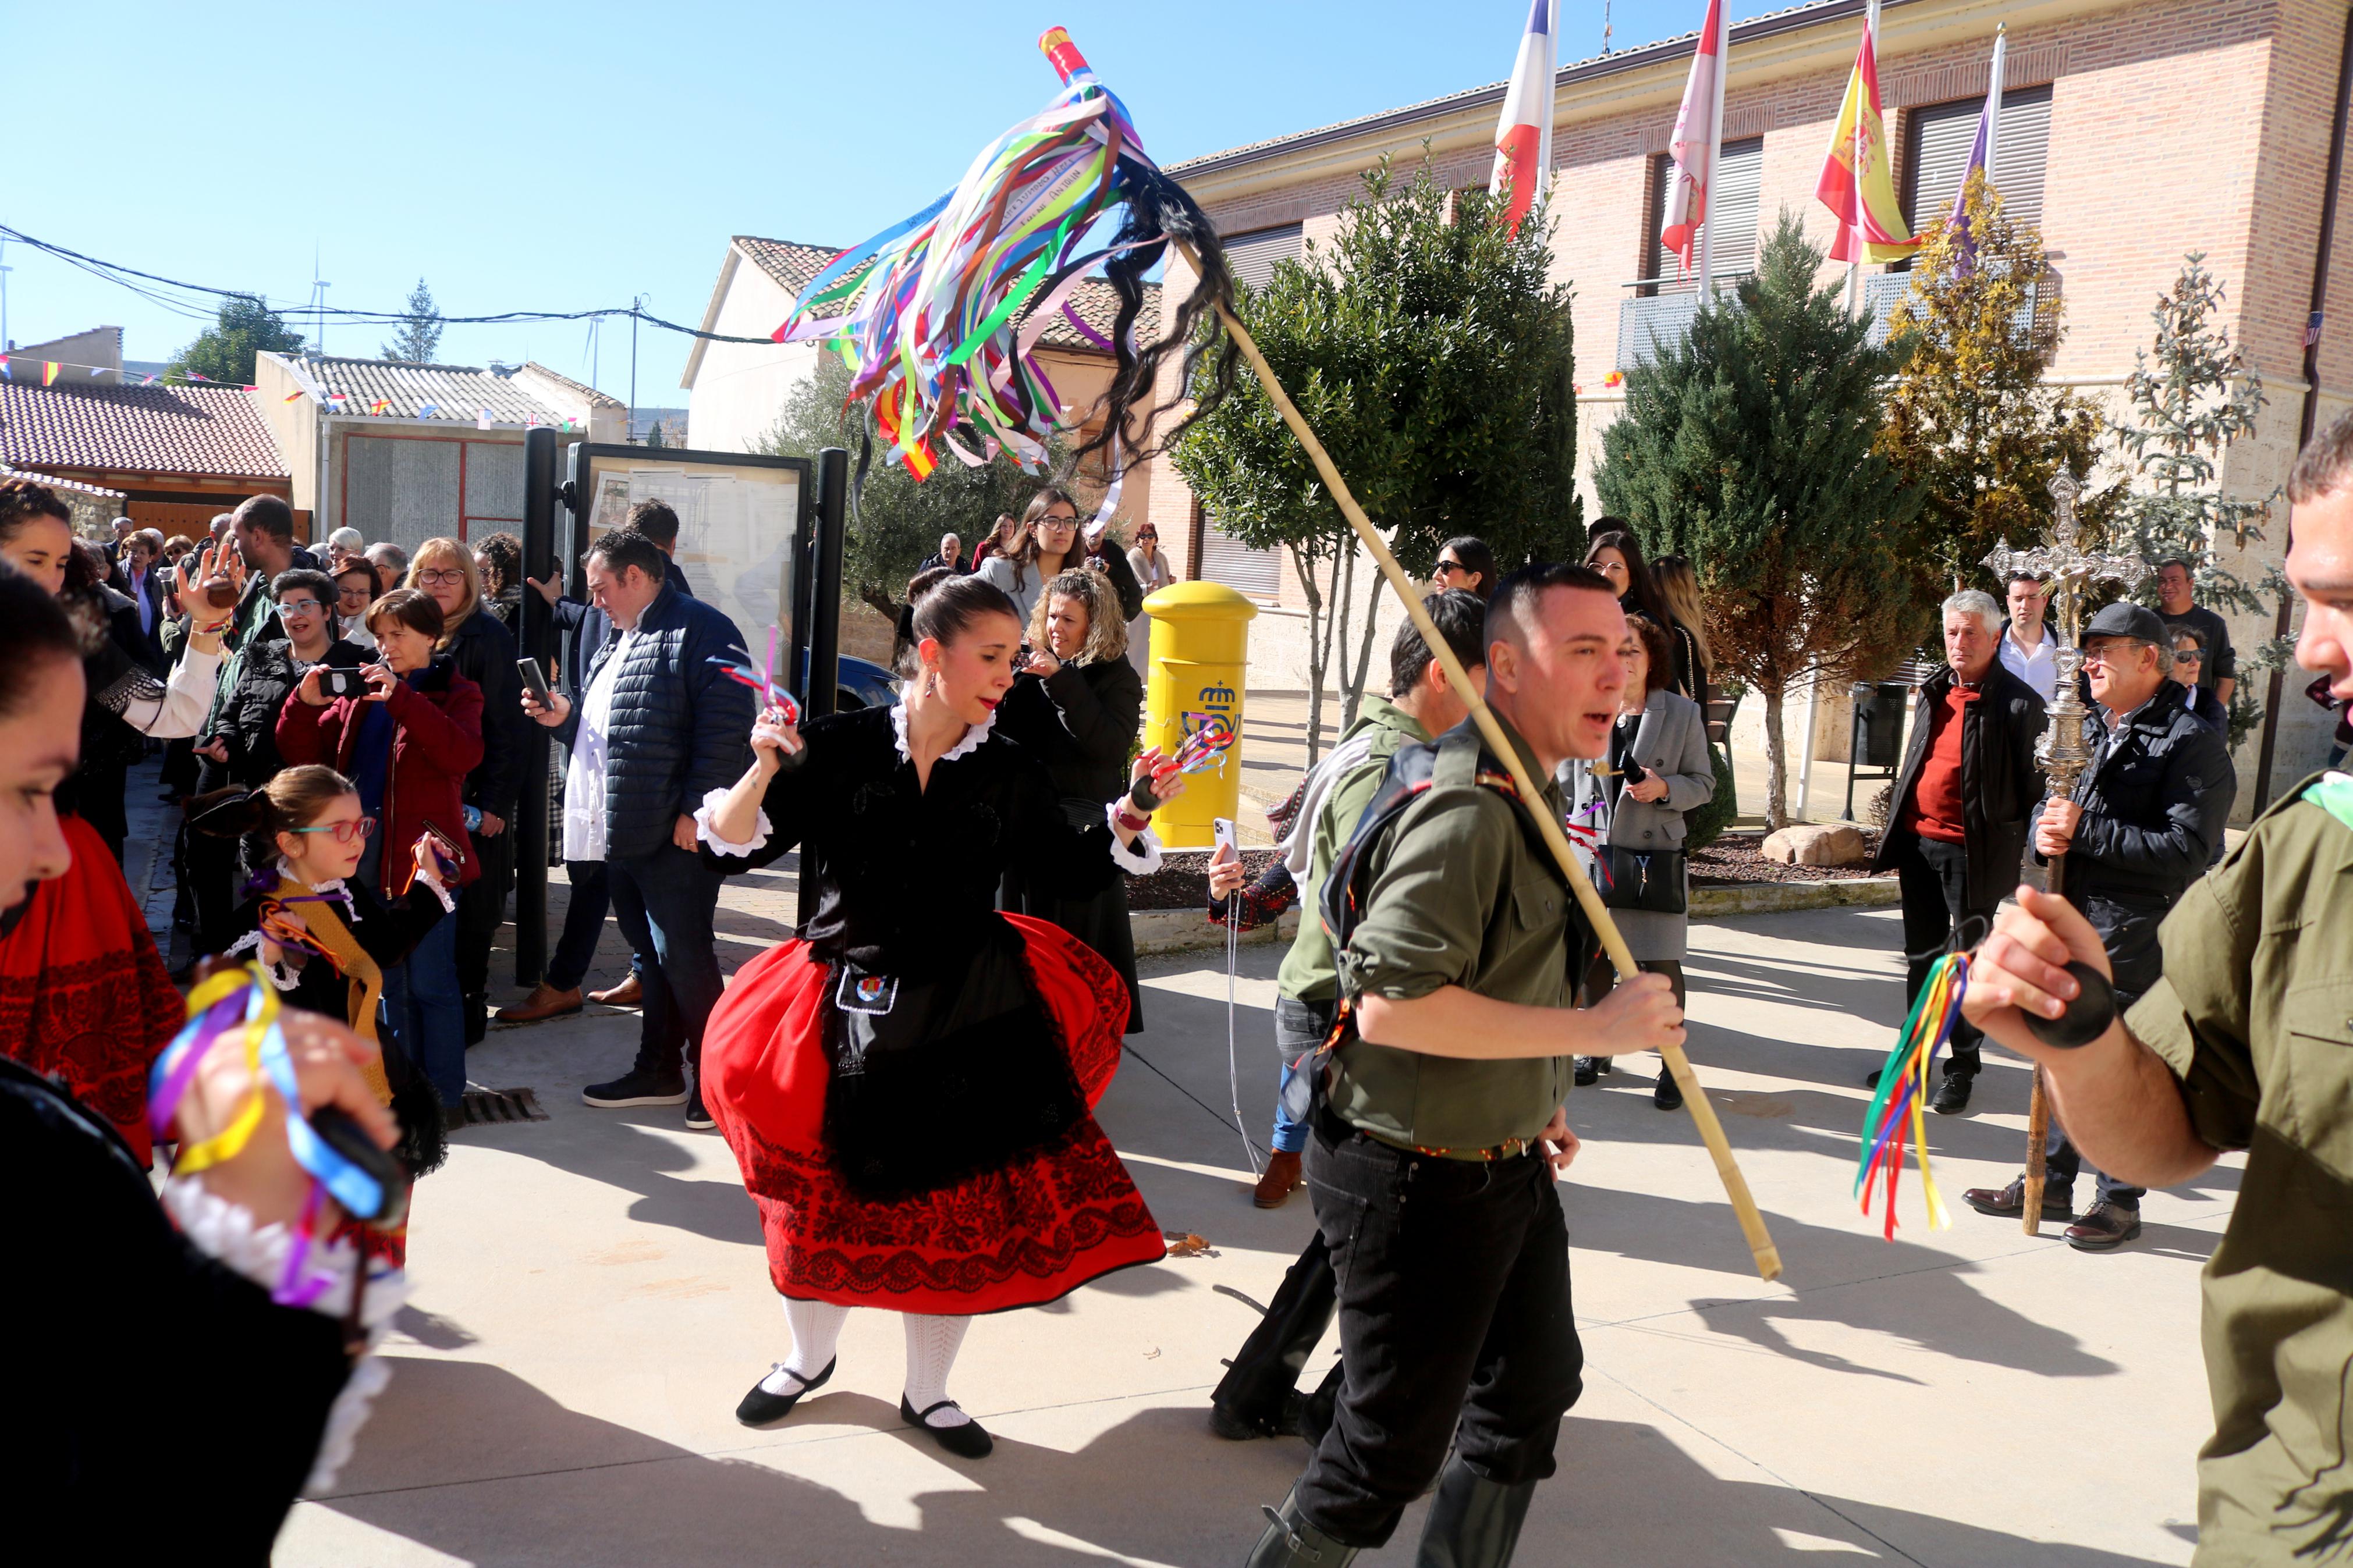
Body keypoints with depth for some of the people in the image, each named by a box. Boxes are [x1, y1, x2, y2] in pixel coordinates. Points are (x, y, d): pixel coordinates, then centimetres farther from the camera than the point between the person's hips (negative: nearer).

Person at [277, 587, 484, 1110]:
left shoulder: (456, 694, 1)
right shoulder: (361, 691, 14)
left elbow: (464, 754, -20)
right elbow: (304, 756, 11)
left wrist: (401, 697, -25)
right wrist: (305, 703, -7)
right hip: (366, 850, 6)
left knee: (429, 981, -3)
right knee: (390, 979, 15)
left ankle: (443, 1092, 7)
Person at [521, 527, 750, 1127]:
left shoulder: (700, 630, -9)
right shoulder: (617, 644, 22)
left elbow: (724, 727, -18)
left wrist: (697, 808, -22)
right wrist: (566, 717, 10)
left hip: (674, 834, -9)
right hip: (621, 831, 10)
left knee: (682, 955, -5)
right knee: (651, 954, 16)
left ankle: (712, 1078, 8)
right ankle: (659, 1072, 26)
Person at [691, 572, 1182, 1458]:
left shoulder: (1008, 774, 0)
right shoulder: (841, 747, -7)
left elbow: (1072, 869, 6)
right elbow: (735, 846, -7)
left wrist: (1130, 812, -8)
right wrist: (766, 769, -23)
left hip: (969, 1017, 2)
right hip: (849, 1014, -1)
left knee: (960, 1208, 7)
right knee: (822, 1196, 13)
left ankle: (927, 1392, 31)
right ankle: (809, 1357, 44)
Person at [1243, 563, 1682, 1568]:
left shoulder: (1522, 796, 9)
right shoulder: (1466, 809, -25)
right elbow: (1391, 1004, -33)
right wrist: (1593, 1029, -28)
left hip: (1503, 1170, 10)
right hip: (1419, 1182, -10)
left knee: (1535, 1386, 25)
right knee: (1392, 1448, 5)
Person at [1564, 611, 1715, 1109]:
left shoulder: (1682, 713, 2)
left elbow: (1703, 783, 4)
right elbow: (1566, 784, 11)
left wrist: (1664, 788, -14)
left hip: (1656, 855, -2)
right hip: (1592, 853, 2)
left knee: (1660, 963, -2)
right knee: (1593, 956, 10)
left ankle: (1672, 1064, 9)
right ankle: (1597, 1048, 27)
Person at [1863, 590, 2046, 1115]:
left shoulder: (2017, 703, -11)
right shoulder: (1934, 693, 10)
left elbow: (2031, 785, -9)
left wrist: (2017, 850, -12)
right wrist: (1894, 834, 16)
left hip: (1973, 851, -6)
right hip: (1919, 841, 7)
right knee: (1921, 953, 16)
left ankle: (1962, 1067, 17)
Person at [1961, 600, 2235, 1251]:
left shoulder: (2192, 743, -12)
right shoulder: (2106, 735, 16)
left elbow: (2185, 851, -21)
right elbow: (2071, 817, 24)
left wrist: (2084, 830, -21)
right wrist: (2049, 833, 0)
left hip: (2135, 940, -8)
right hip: (2077, 929, 8)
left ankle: (2119, 1201, 17)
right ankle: (2049, 1184, 25)